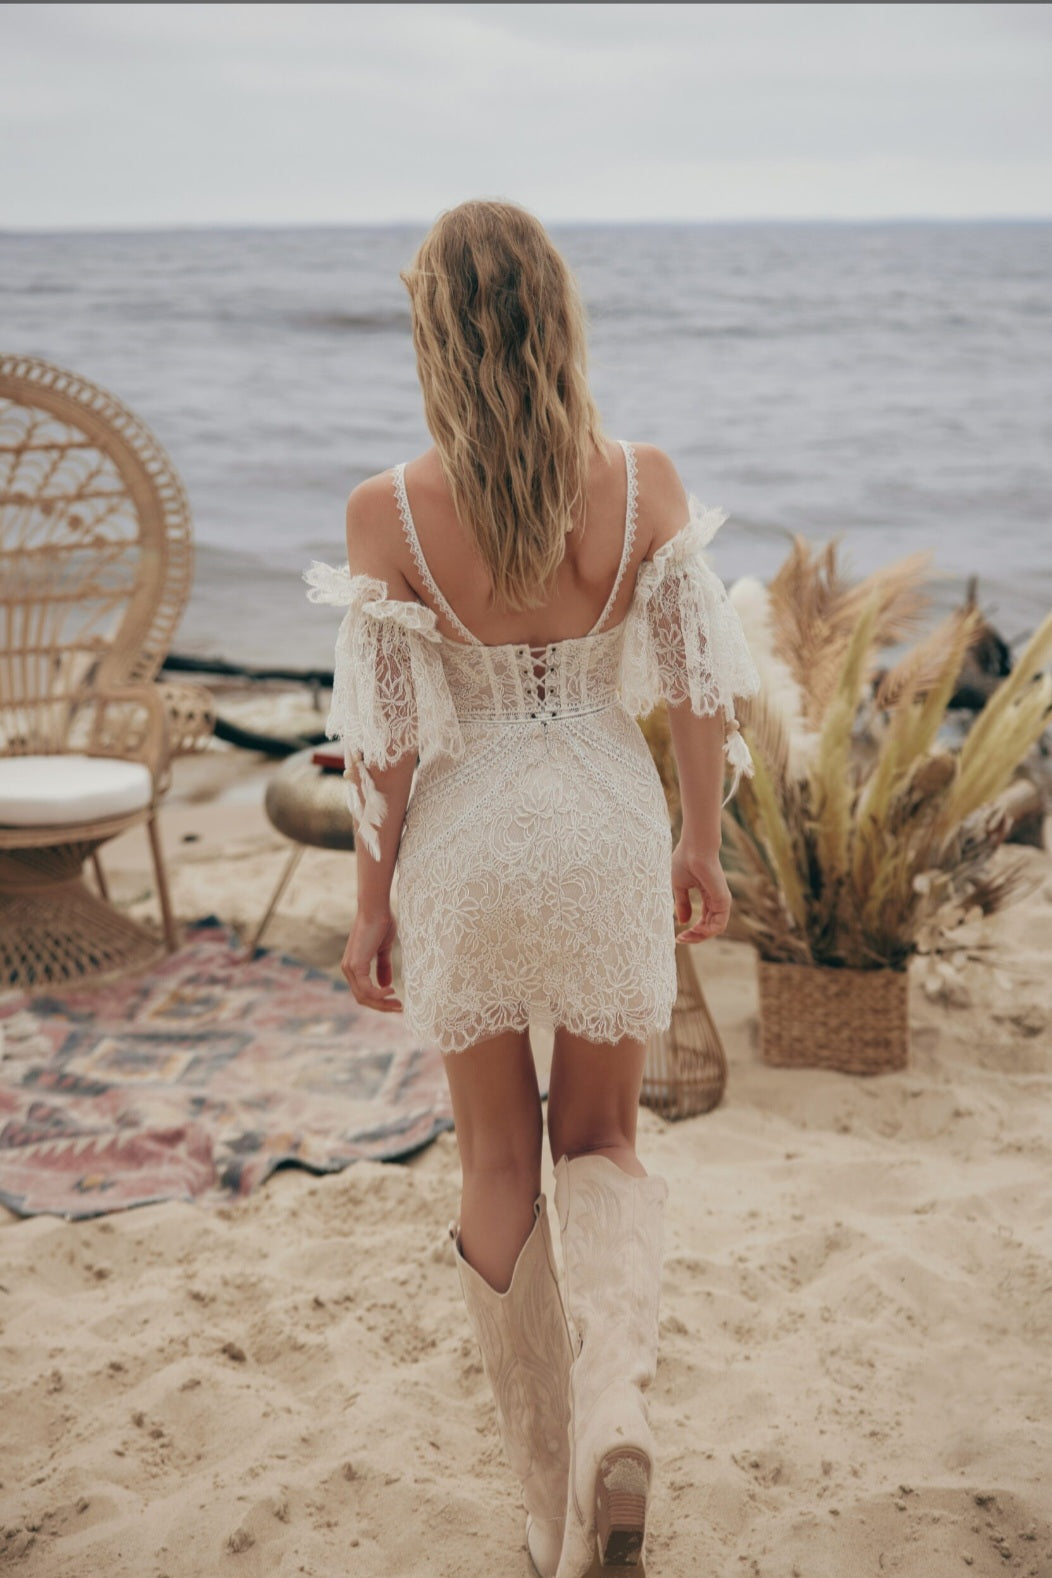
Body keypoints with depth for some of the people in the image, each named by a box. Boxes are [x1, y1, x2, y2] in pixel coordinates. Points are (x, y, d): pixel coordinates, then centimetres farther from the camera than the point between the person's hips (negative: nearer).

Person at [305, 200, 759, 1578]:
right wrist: (703, 846, 11)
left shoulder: (389, 512, -13)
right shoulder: (643, 485, -9)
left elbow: (386, 740, -9)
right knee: (601, 1140, 22)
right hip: (609, 836, 1)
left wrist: (373, 911, 3)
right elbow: (700, 689, -4)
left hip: (467, 850, -1)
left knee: (498, 1169, 17)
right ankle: (616, 1397, -4)